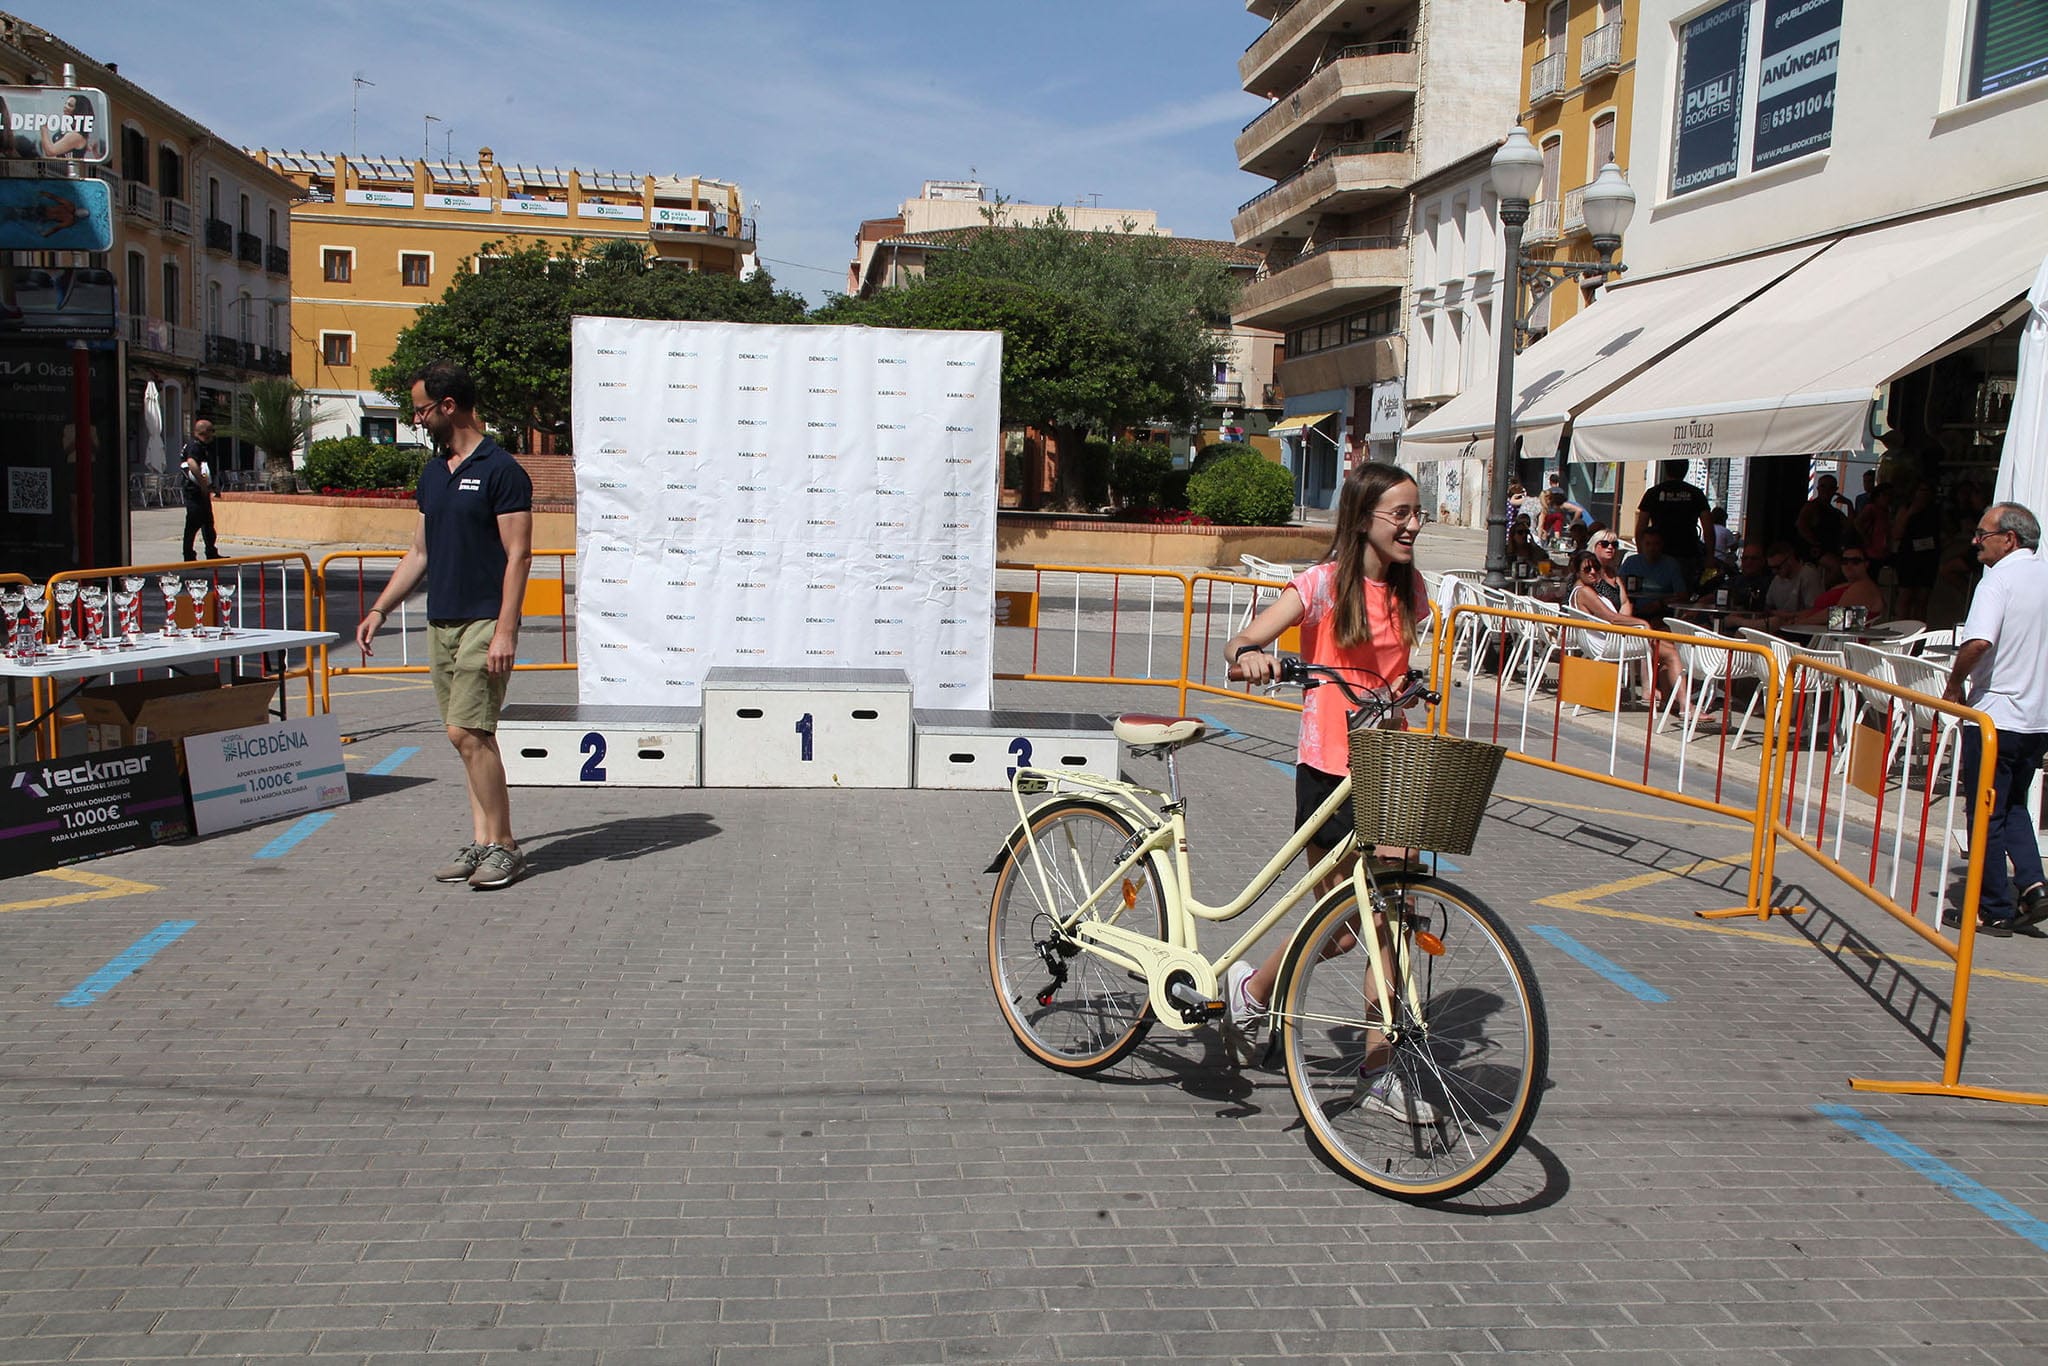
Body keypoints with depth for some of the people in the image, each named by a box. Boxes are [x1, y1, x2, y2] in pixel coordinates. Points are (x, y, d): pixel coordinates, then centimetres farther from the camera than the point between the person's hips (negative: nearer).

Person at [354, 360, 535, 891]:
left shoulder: (500, 470, -9)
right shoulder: (432, 473, 15)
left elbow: (518, 555, -13)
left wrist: (505, 630, -19)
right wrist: (380, 609, 17)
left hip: (484, 622, -8)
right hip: (440, 622, 8)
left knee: (468, 731, -12)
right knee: (468, 736, 8)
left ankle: (503, 846, -3)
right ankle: (481, 841, 14)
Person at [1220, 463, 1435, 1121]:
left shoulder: (1409, 588, 8)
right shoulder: (1324, 584, -9)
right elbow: (1241, 641, -17)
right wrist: (1250, 656, -40)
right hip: (1329, 769, -5)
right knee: (1340, 929, 0)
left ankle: (1382, 1073, 13)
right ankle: (1252, 988, 28)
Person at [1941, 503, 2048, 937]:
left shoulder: (2000, 579, -15)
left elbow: (1978, 642, -30)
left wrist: (1955, 683, -14)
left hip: (1995, 716, -7)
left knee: (1987, 815, 3)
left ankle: (1993, 910, 9)